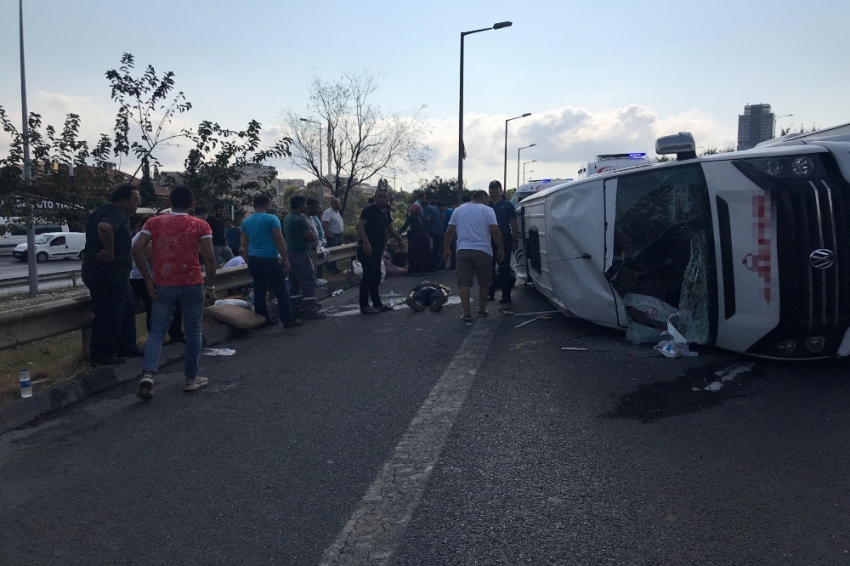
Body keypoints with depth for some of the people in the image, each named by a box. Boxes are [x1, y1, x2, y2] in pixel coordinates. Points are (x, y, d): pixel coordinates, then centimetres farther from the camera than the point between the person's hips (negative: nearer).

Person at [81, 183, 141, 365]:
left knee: (127, 308, 17)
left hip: (111, 272, 11)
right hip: (107, 272, -11)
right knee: (109, 313, -4)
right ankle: (102, 354, 5)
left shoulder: (105, 211, 17)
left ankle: (126, 347, 25)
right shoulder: (116, 213, -16)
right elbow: (104, 227, -38)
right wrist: (110, 251, -26)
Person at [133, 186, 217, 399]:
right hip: (192, 284, -1)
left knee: (157, 331, 8)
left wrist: (148, 280, -1)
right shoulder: (200, 225, -1)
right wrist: (211, 286, 0)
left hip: (163, 285, 2)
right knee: (193, 331, 11)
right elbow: (209, 258, -8)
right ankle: (191, 378, 17)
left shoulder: (153, 223, 3)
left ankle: (147, 375, -11)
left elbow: (136, 250, -6)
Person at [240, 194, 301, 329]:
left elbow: (245, 244, 15)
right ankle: (288, 320, -3)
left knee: (259, 290, 11)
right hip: (269, 260, -6)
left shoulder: (246, 221, 10)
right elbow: (279, 240, -12)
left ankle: (262, 319, 14)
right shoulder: (271, 219, -8)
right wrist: (285, 259, -7)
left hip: (253, 260, 7)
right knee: (281, 290, -2)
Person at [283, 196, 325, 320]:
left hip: (291, 254, 9)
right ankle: (310, 310, -4)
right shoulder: (300, 220, -16)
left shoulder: (287, 218, 13)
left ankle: (296, 309, 15)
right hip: (301, 255, -9)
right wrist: (315, 236, 3)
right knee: (308, 283, -4)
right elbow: (312, 237, -20)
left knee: (295, 283, 12)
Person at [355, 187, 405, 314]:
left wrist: (400, 240, 34)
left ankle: (377, 304, 21)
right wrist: (366, 242, -34)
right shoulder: (370, 209, -12)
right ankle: (364, 306, -3)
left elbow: (390, 228, 31)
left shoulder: (385, 212, 15)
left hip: (378, 250, 9)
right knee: (368, 277, -8)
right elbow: (359, 226, -23)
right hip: (368, 249, -9)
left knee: (376, 277, 13)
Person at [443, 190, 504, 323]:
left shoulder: (459, 210, 10)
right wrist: (501, 249, 2)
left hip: (463, 250, 2)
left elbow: (450, 231, 9)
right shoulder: (487, 210, 0)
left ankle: (466, 314, -8)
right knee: (484, 282, 15)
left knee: (463, 283, 1)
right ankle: (481, 310, 23)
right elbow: (495, 232, -7)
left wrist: (446, 249, 16)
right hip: (483, 251, -2)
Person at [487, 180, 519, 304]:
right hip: (489, 241, 3)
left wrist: (515, 241, -6)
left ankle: (506, 295, 1)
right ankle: (490, 293, 17)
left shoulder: (508, 205, 4)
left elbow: (514, 224, 2)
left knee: (504, 268, -2)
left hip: (504, 241, -3)